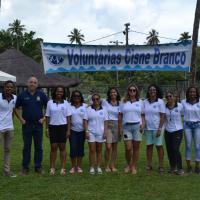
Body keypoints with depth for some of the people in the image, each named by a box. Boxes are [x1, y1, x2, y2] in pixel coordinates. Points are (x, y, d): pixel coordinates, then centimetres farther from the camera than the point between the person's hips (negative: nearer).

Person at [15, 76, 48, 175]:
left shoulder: (41, 95, 2)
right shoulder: (22, 95, 1)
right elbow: (17, 108, 8)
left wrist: (44, 118, -2)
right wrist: (21, 119, -1)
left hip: (38, 124, 1)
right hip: (26, 125, 0)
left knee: (38, 147, 6)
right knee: (26, 147, 5)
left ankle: (38, 167, 15)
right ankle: (25, 167, 13)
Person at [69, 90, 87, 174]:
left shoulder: (84, 106, 3)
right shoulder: (69, 106, 1)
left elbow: (85, 119, -1)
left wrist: (86, 130, -7)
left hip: (81, 130, 1)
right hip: (73, 130, -1)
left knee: (80, 148, 6)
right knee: (73, 148, -3)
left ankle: (79, 166, 16)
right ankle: (73, 167, 9)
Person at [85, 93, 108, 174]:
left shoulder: (103, 110, 6)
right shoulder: (88, 109, 3)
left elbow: (105, 122, 5)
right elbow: (86, 121, 1)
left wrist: (105, 132, -3)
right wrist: (86, 131, -7)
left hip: (100, 132, 1)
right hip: (91, 132, -1)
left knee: (99, 150, 7)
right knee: (92, 150, -1)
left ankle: (99, 167, 13)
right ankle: (92, 167, 5)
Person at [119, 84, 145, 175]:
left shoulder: (140, 102, 11)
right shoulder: (124, 102, 10)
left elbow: (142, 115, 10)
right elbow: (120, 115, 9)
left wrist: (143, 124, -6)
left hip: (137, 126, 0)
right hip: (126, 126, 0)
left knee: (136, 147, 2)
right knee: (128, 148, -6)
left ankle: (134, 166, 13)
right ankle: (128, 164, 18)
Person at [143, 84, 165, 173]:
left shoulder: (160, 101, -4)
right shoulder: (145, 102, 7)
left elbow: (162, 116, -8)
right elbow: (143, 115, 9)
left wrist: (159, 128, -14)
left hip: (157, 128, -3)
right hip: (147, 128, 3)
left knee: (159, 146, 1)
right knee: (149, 146, 7)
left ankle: (161, 166, 8)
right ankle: (149, 165, 14)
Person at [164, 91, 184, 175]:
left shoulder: (180, 106, -6)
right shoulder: (164, 107, 2)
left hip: (177, 130, -4)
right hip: (168, 131, 4)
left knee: (175, 149, -11)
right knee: (169, 150, 7)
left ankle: (180, 168, 3)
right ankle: (172, 167, 23)